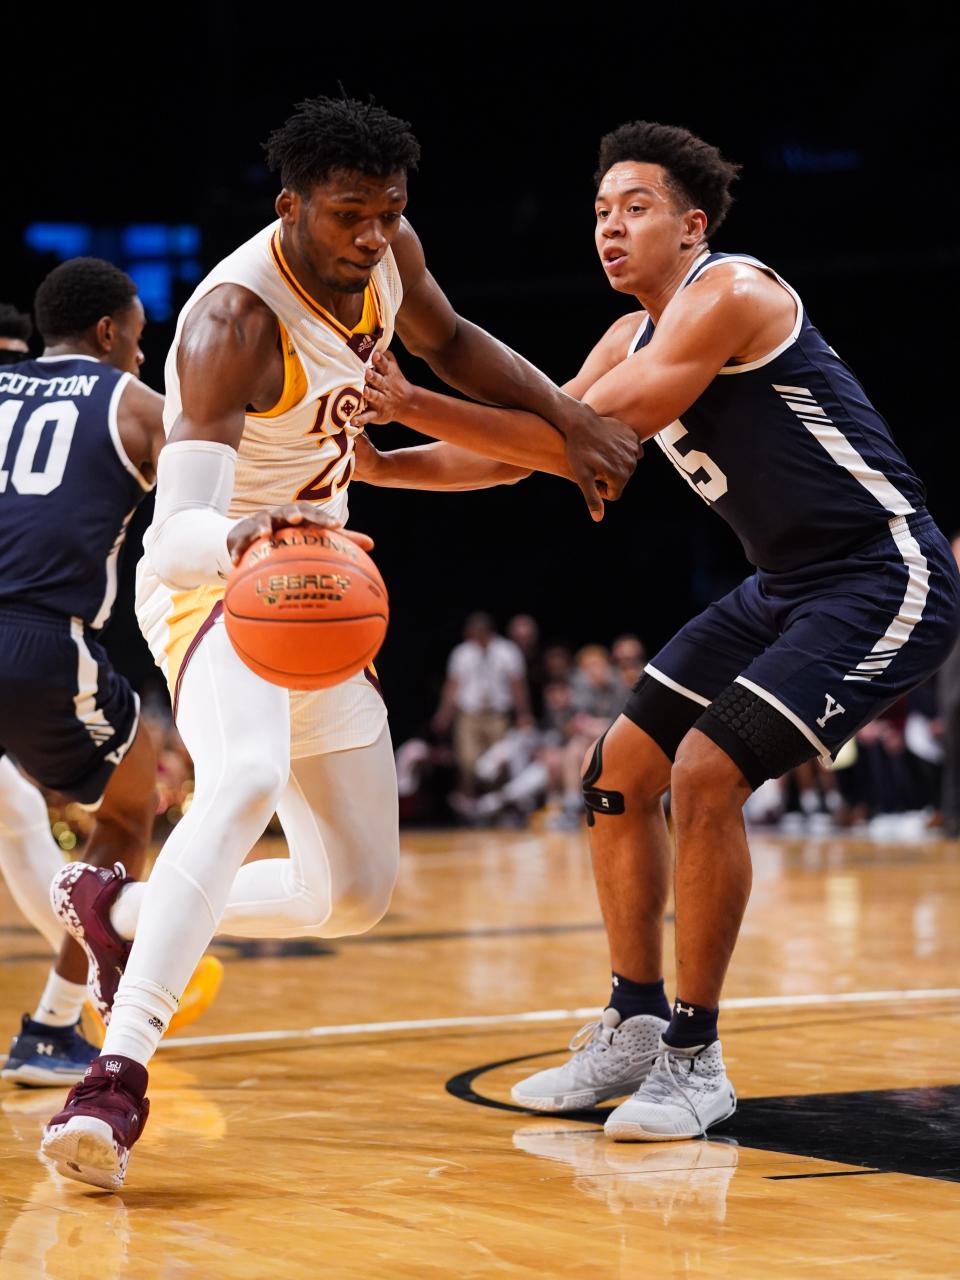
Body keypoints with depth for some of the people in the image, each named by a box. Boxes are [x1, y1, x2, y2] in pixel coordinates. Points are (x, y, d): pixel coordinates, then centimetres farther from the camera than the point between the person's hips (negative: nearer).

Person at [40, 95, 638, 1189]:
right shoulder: (235, 321, -28)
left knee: (357, 897, 9)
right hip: (213, 583, -8)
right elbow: (176, 535, -38)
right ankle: (118, 1072, -42)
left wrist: (566, 419, 4)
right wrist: (239, 537, -61)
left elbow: (449, 341, 18)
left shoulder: (386, 252, -6)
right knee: (247, 781, -40)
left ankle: (115, 911, 27)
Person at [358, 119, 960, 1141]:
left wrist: (414, 404, -26)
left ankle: (695, 1059, -7)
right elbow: (534, 446, 13)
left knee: (704, 776, -20)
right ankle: (633, 1029, 19)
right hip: (786, 587, 10)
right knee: (619, 774, 7)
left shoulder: (729, 294, -18)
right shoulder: (634, 340, 10)